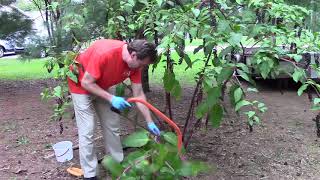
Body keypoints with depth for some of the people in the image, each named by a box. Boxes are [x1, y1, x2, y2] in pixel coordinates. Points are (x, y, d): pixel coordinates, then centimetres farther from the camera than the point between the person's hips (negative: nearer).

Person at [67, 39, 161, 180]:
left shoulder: (134, 63, -17)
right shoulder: (104, 53, -38)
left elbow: (139, 94, -9)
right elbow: (86, 83, -28)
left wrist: (149, 122, -8)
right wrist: (111, 99, -32)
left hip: (101, 86, 7)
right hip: (80, 84, -6)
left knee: (112, 125, 9)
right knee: (87, 130, -8)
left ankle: (119, 163, 24)